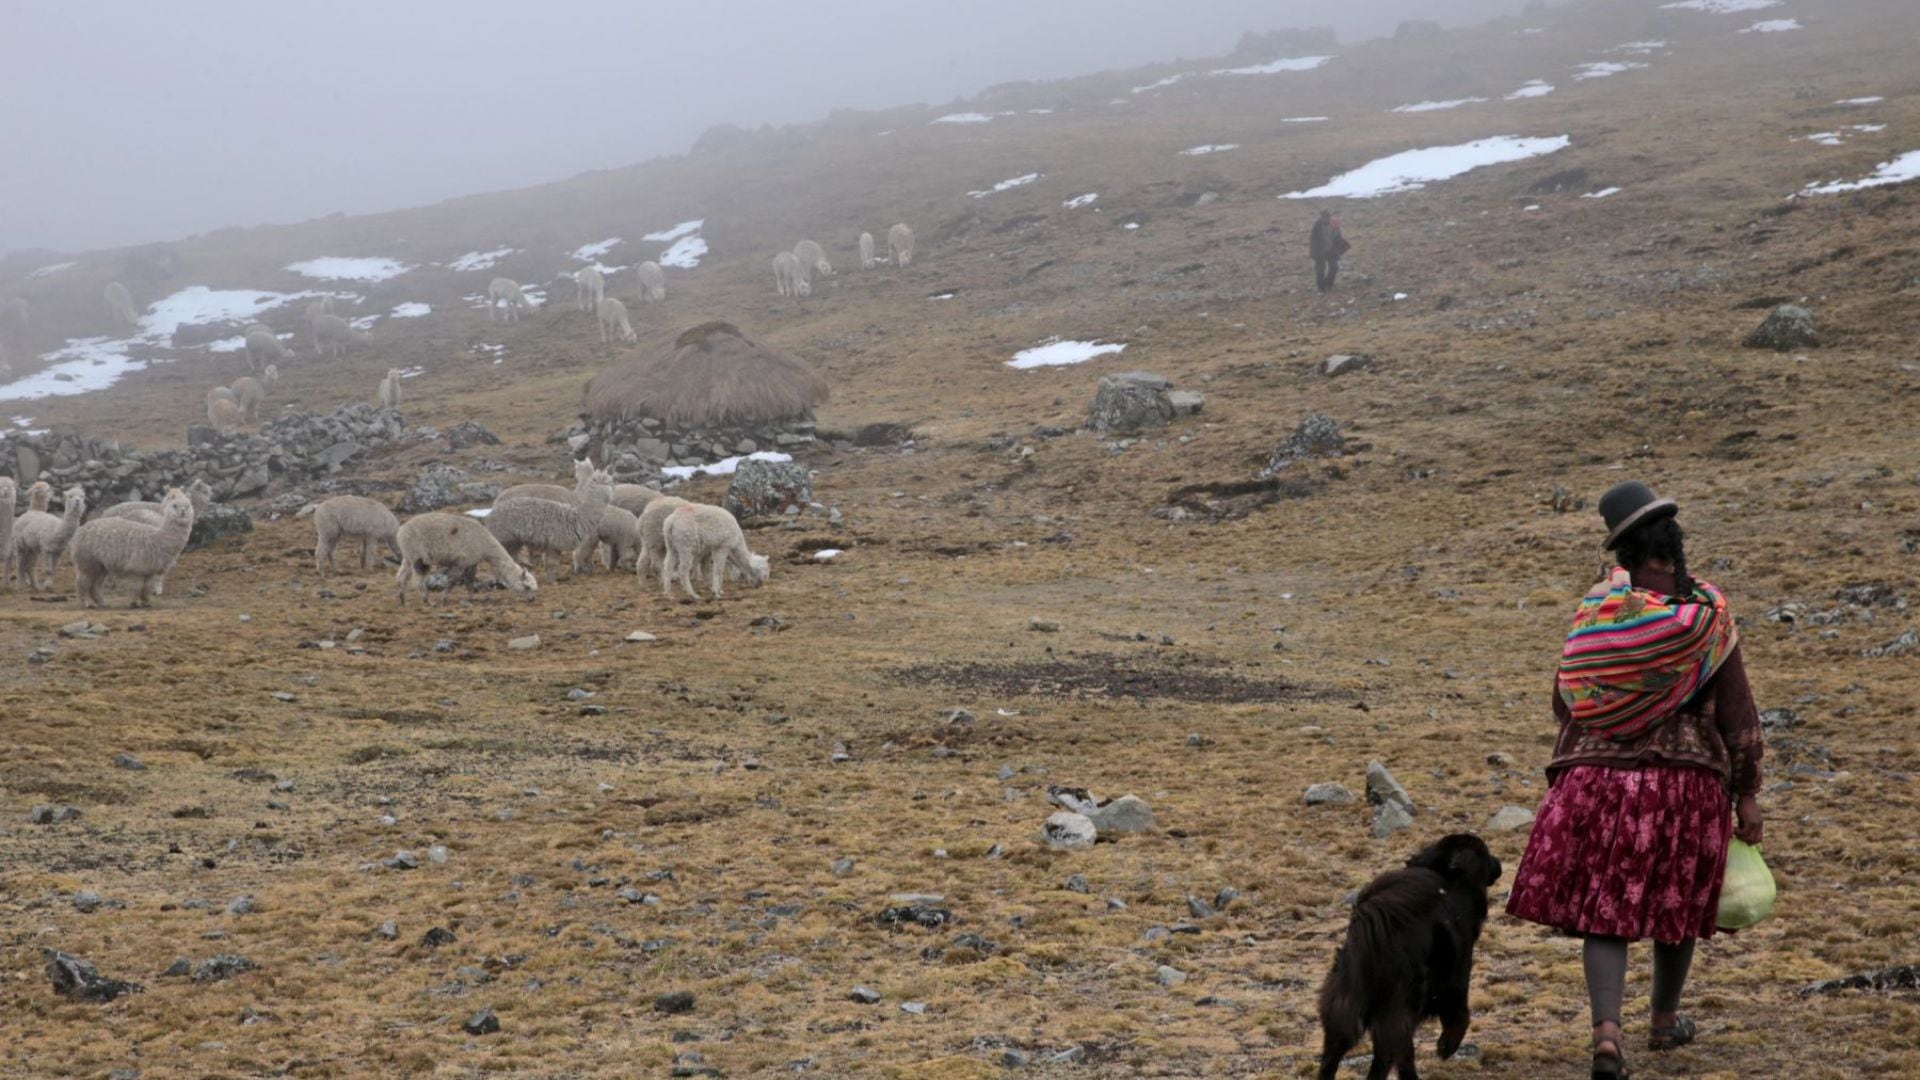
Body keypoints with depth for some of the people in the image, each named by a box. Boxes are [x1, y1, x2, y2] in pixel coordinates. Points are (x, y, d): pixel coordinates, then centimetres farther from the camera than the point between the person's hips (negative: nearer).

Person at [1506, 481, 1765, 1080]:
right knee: (1676, 902, 21)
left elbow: (1565, 700, 4)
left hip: (1599, 781, 0)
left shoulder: (1596, 613, -4)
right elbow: (1738, 714, -4)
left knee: (1605, 910, 4)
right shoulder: (1706, 618, -7)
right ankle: (1664, 1021, 36)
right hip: (1687, 784, 0)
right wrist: (1747, 794, 3)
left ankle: (1606, 1031, -15)